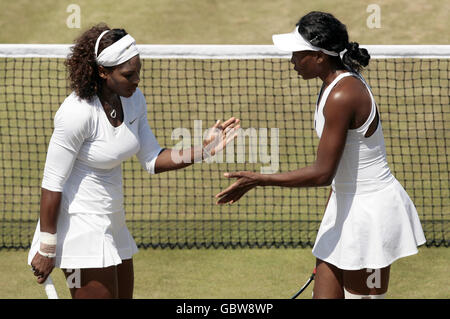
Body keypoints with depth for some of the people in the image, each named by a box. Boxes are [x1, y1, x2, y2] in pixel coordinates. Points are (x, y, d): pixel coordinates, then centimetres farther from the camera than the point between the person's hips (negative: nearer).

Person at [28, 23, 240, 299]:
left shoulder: (133, 100, 1)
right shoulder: (79, 113, -23)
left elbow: (153, 160, 7)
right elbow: (52, 183, -19)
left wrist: (204, 150, -7)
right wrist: (47, 249, -16)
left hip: (112, 222, 8)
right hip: (81, 224, -8)